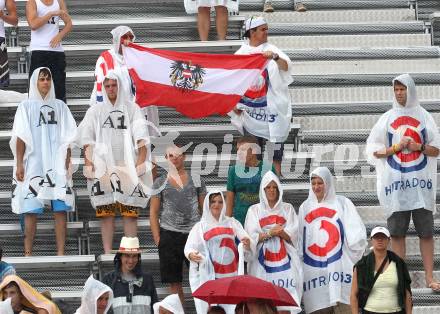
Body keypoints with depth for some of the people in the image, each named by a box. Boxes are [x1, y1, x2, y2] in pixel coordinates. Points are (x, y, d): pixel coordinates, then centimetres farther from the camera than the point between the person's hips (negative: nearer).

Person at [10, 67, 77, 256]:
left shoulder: (59, 106, 15)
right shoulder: (26, 106, 9)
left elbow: (67, 139, 13)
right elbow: (21, 138, 3)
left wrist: (67, 163, 3)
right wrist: (19, 164, -6)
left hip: (57, 164, 2)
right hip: (33, 163, -2)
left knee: (60, 208, -7)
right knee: (31, 210, -6)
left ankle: (61, 252, -7)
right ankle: (28, 253, -5)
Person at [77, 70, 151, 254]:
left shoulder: (132, 109, 12)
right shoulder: (95, 111, 14)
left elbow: (141, 139, 6)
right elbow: (87, 142, 9)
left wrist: (140, 163, -5)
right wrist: (88, 166, -2)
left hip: (127, 167, -1)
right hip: (103, 168, 1)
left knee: (130, 211, -7)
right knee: (106, 211, -4)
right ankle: (107, 252, -3)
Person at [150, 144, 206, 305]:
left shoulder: (196, 179, 8)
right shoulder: (160, 182, 6)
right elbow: (153, 213, 6)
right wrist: (158, 240, -2)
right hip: (170, 235, 0)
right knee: (174, 283, 3)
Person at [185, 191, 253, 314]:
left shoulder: (232, 223, 16)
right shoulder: (200, 226, 10)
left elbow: (245, 239, 6)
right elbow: (189, 247, 0)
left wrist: (247, 245, -18)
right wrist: (191, 255, -23)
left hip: (232, 275, 2)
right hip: (210, 276, -2)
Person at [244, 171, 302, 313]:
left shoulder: (287, 208, 14)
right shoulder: (254, 210, 12)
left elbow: (292, 235, 4)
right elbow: (251, 236, 1)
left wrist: (278, 232, -14)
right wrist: (269, 233, -14)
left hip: (284, 260, 0)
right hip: (262, 260, 0)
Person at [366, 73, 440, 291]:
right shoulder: (387, 118, 9)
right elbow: (373, 151, 5)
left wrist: (418, 147, -10)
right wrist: (395, 148, -10)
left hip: (421, 182, 0)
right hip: (395, 183, 0)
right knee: (397, 232, 1)